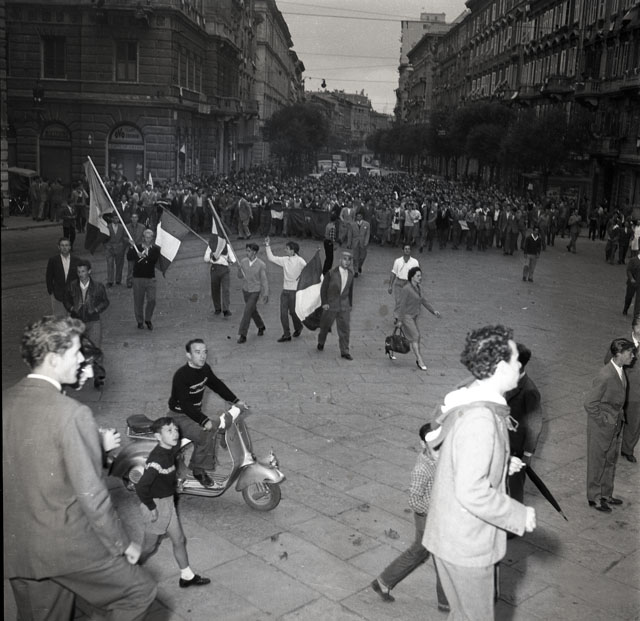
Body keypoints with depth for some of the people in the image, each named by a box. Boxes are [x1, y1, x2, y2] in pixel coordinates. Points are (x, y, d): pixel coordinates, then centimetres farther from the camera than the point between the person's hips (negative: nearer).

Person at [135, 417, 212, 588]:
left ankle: (187, 576, 31)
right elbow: (141, 488, -33)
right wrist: (151, 508, -23)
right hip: (156, 504, -8)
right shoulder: (157, 460, -30)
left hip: (168, 502, 8)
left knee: (179, 540, 17)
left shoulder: (171, 451, -3)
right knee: (149, 546, 10)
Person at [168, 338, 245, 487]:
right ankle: (198, 470, -7)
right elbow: (185, 404, -30)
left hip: (196, 412, 8)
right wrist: (204, 420, -36)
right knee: (207, 435, -25)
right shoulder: (181, 376, -25)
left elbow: (217, 385, 15)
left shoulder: (205, 369, -1)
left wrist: (236, 401, 8)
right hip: (181, 416, -8)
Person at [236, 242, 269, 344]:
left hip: (255, 292, -5)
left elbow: (264, 280, -13)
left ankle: (242, 335, -8)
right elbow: (240, 276, 3)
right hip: (245, 290, 5)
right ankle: (261, 327, 45)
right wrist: (239, 269, -20)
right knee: (253, 310, 21)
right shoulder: (243, 261, -7)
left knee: (247, 312, -14)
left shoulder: (261, 265, -20)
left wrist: (266, 294, -21)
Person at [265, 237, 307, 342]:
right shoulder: (285, 260, 5)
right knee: (283, 312, 2)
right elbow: (271, 258, 11)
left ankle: (298, 328, 33)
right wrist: (267, 246, 8)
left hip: (295, 290, -5)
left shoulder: (299, 261, -12)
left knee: (293, 311, 5)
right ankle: (286, 334, 10)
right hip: (285, 289, 5)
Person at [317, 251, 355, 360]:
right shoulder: (331, 273, -11)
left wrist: (350, 304, 14)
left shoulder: (350, 274, 2)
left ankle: (344, 351, 4)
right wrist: (324, 303, -9)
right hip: (331, 305, -2)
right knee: (325, 326, 13)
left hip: (344, 307, 3)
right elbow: (323, 288, -5)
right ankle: (321, 342, 39)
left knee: (345, 329, -2)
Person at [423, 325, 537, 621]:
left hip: (455, 532, 9)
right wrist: (519, 516, -18)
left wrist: (501, 464, 12)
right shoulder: (480, 419, -30)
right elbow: (472, 493, -31)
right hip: (465, 542, -9)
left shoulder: (469, 397, 1)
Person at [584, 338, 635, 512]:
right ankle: (594, 498, 25)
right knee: (597, 463, 9)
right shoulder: (605, 376, -29)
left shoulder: (620, 370, -1)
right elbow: (589, 403, -25)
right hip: (601, 427, -8)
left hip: (615, 425, 8)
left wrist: (619, 415, 11)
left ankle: (606, 494, 37)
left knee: (611, 461, 21)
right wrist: (604, 420, -16)